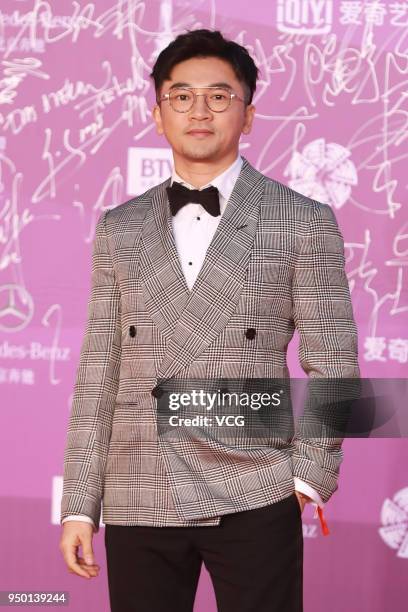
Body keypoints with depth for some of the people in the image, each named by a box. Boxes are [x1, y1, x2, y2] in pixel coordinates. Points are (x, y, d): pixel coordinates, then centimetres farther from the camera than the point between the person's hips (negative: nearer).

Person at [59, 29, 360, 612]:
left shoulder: (304, 222, 3)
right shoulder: (120, 229, 12)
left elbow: (332, 361, 3)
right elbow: (99, 369, 10)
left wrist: (312, 474, -4)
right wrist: (79, 504, 6)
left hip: (253, 498, -2)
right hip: (138, 499, 3)